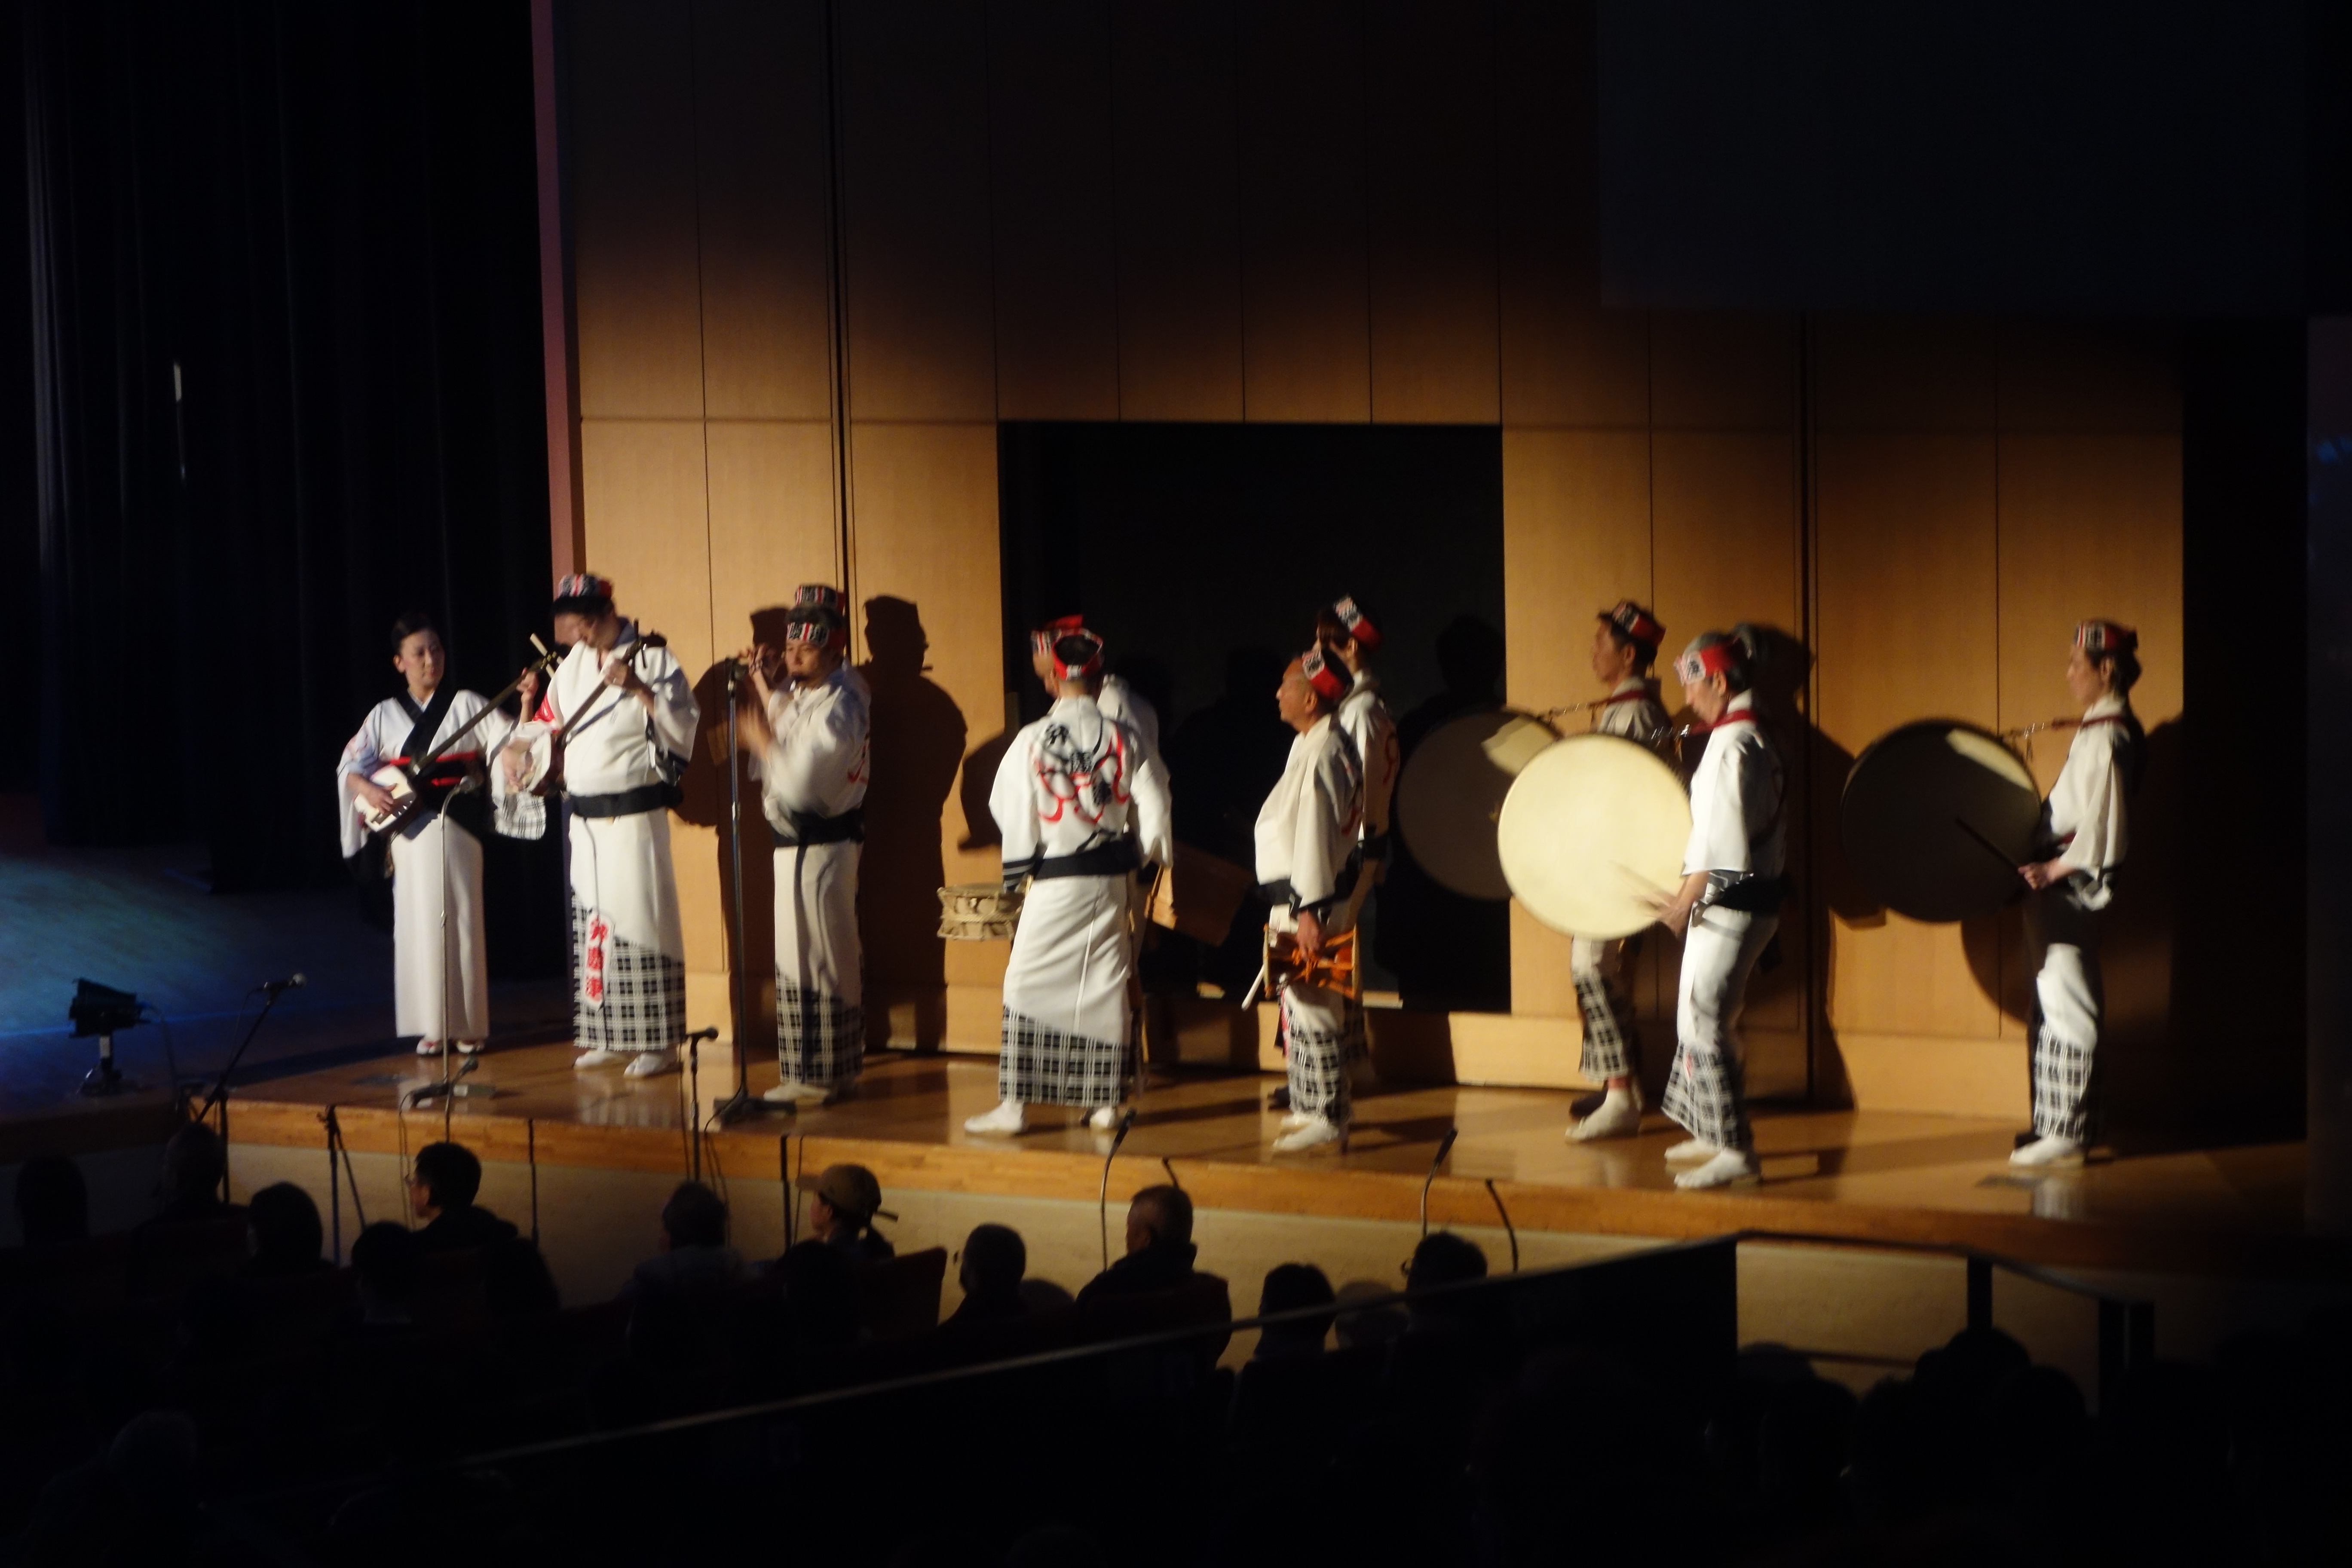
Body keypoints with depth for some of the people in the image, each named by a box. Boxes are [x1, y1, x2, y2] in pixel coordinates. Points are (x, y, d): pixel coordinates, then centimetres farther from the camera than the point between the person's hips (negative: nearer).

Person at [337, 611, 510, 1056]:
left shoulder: (466, 705, 4)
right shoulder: (386, 715, 8)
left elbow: (511, 742, -6)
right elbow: (350, 766, 3)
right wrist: (370, 791, -17)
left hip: (457, 824, -1)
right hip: (410, 829, 1)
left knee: (461, 919, -1)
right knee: (420, 922, 1)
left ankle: (468, 1024, 7)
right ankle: (431, 1027, 6)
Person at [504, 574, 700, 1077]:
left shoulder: (652, 659, -7)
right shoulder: (572, 666, 11)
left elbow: (684, 732, -14)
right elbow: (550, 728, 19)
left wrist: (640, 690, -24)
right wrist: (531, 707, -1)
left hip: (634, 816, -6)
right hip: (585, 819, 6)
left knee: (640, 917, -7)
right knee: (593, 923, 8)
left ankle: (658, 1042, -3)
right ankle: (609, 1038, 15)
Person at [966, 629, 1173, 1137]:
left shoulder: (1032, 739, -11)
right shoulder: (1124, 738, -5)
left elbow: (1007, 808, -5)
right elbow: (1154, 809, -2)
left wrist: (1021, 866, 11)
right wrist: (1143, 852, 16)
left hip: (1054, 881, -3)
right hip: (1113, 879, 3)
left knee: (1029, 984, 3)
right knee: (1108, 983, 10)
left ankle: (1014, 1104, 0)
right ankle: (1106, 1102, 13)